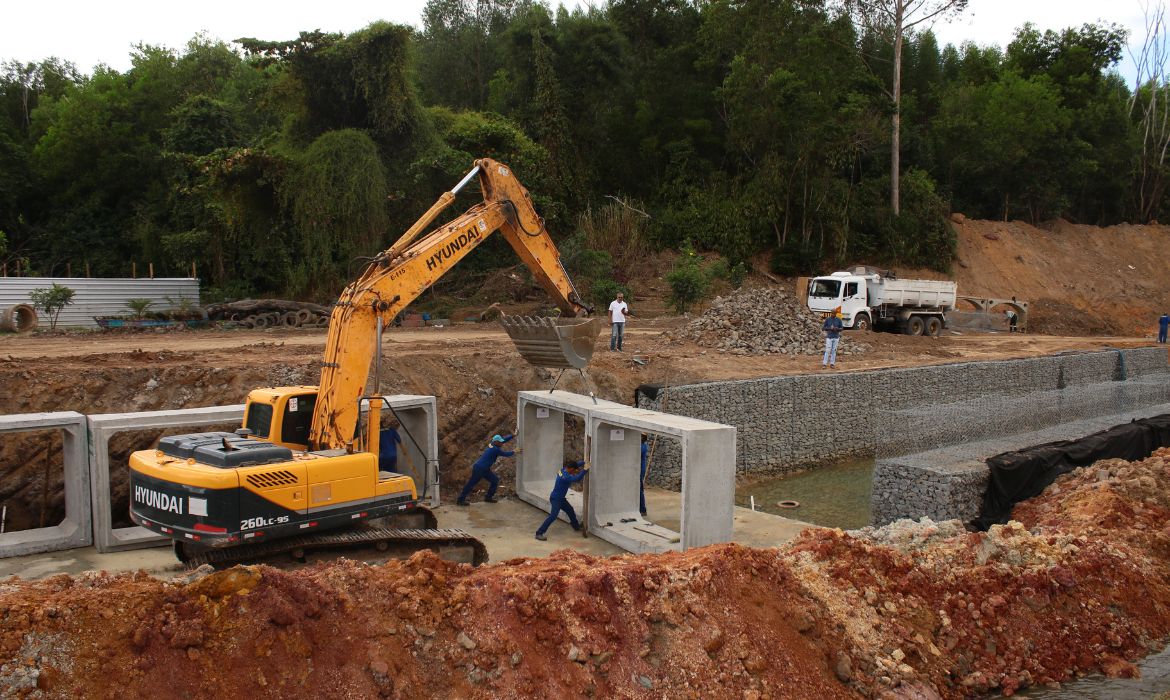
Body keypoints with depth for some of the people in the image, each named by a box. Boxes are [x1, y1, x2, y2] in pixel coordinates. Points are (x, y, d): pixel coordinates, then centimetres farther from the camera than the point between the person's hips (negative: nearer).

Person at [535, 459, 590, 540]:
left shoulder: (563, 469, -3)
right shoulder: (565, 476, -29)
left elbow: (576, 464, 10)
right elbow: (576, 479, -40)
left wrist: (584, 462, 5)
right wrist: (585, 470, -37)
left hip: (561, 498, 10)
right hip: (555, 499, -10)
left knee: (570, 510, 24)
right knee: (553, 516, -17)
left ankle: (576, 526, 47)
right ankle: (539, 533, -16)